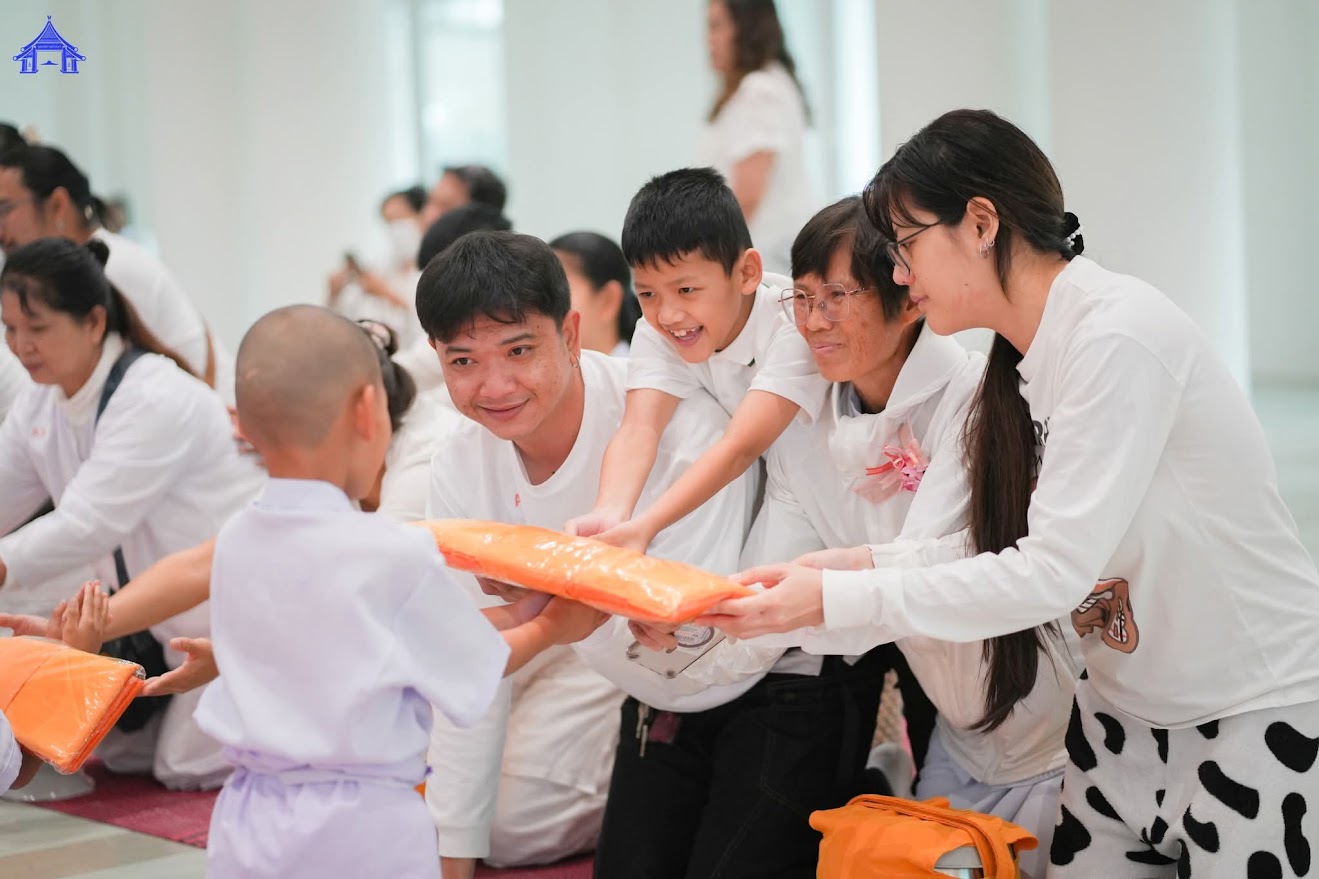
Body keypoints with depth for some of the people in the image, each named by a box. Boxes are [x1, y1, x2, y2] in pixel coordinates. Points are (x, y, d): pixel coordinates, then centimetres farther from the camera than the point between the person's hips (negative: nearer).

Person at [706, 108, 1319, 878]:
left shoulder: (1119, 336, -21)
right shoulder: (1022, 362, 4)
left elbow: (1053, 572, -26)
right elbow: (1006, 555, 1)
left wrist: (835, 599, -26)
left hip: (1255, 707, -7)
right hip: (1128, 705, 7)